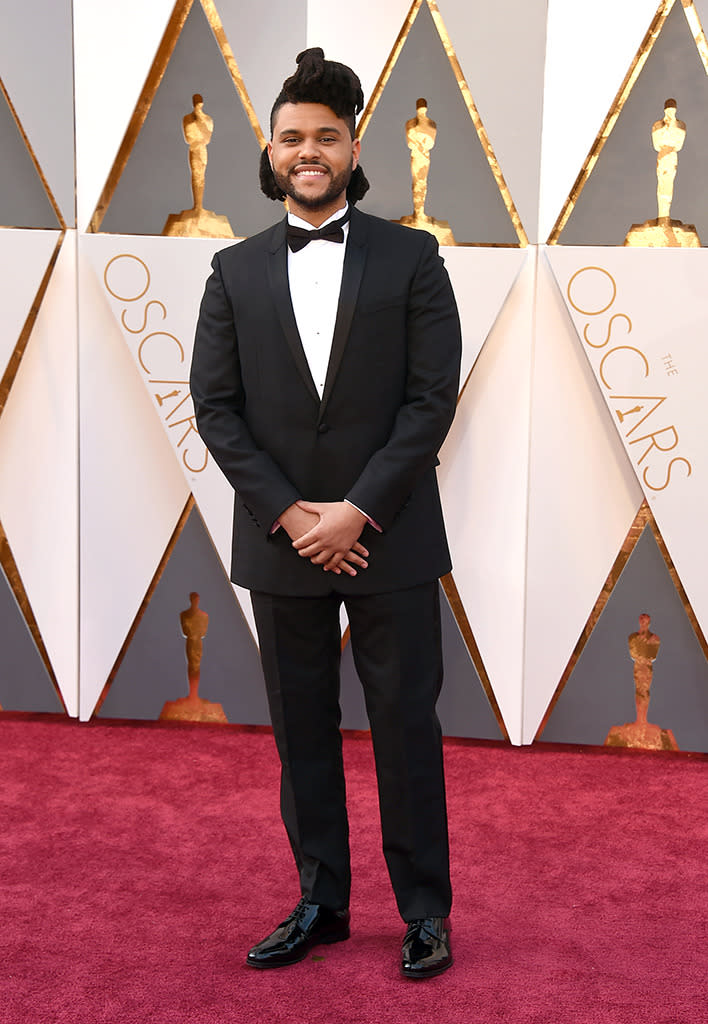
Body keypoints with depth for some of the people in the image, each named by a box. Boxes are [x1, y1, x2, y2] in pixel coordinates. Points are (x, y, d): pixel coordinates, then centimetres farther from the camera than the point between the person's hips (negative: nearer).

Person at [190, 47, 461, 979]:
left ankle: (425, 909, 21)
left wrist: (359, 508, -13)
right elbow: (215, 405, 2)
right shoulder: (237, 271, 8)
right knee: (302, 730, 11)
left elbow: (434, 396, -5)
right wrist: (287, 512, -9)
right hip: (282, 542, 3)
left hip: (389, 541, -2)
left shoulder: (410, 258, 2)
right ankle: (321, 903, 26)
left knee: (406, 726, 5)